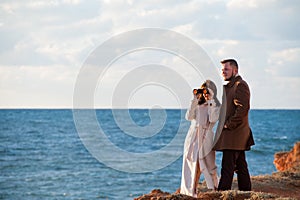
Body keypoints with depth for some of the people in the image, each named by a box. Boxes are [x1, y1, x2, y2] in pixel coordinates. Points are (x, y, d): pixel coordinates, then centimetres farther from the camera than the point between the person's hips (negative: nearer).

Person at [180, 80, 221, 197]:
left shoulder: (216, 105, 3)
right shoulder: (197, 105, 13)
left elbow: (213, 119, -14)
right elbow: (188, 117, -2)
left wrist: (212, 101, -12)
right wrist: (195, 101, -6)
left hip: (206, 138, -4)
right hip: (193, 138, 4)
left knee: (208, 164, -7)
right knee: (191, 164, 4)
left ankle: (214, 190, 1)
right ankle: (189, 192, 8)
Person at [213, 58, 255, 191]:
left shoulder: (240, 85, -12)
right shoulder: (230, 86, 20)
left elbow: (242, 108, -21)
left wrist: (229, 125, -18)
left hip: (234, 134, -10)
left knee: (227, 166, -12)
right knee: (240, 166, 13)